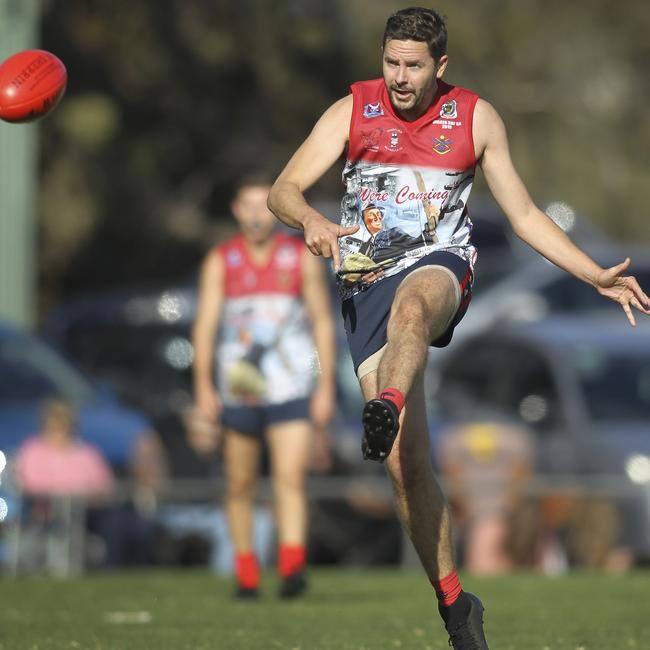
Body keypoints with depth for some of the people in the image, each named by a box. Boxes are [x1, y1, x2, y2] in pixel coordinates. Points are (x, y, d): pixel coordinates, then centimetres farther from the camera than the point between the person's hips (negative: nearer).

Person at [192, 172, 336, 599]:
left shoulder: (303, 258, 2)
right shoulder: (220, 262, 3)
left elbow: (323, 323, 5)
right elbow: (205, 326, 0)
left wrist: (326, 387, 0)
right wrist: (203, 386, -11)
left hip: (291, 390, -2)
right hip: (238, 389, 2)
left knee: (291, 478, -16)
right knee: (240, 485, 8)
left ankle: (293, 567, -26)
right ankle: (246, 573, 20)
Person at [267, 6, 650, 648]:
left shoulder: (476, 119, 8)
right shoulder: (353, 110, 5)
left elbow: (523, 214, 14)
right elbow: (282, 190, 0)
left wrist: (597, 276, 7)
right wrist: (311, 220, -23)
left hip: (440, 267, 0)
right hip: (366, 281, 1)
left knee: (411, 305, -42)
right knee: (407, 462, -9)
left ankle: (385, 412, -68)